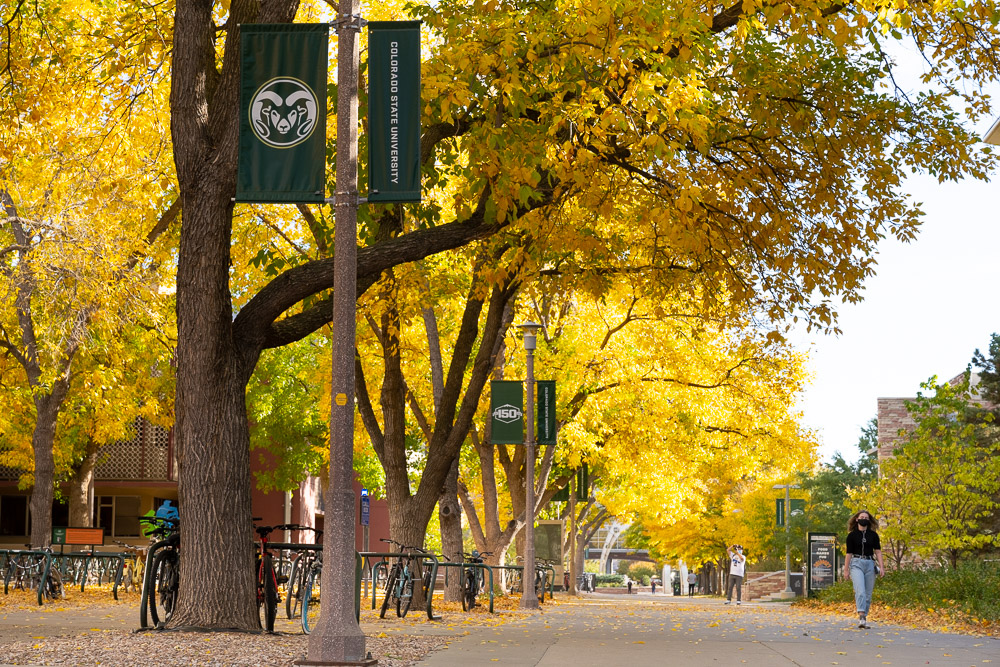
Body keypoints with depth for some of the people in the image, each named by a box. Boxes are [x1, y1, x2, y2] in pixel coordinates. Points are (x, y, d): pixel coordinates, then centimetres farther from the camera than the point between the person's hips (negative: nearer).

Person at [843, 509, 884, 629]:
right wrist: (846, 570, 3)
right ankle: (861, 617, -29)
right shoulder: (852, 535, 4)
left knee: (868, 594, 4)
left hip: (870, 564, 3)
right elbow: (849, 553, 5)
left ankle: (864, 618, 13)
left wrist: (881, 567, -4)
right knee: (860, 591, -19)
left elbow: (878, 551, 7)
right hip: (856, 564, -3)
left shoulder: (873, 535, 9)